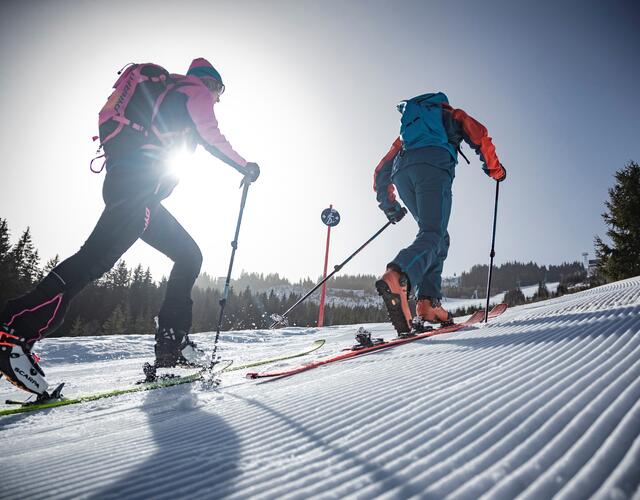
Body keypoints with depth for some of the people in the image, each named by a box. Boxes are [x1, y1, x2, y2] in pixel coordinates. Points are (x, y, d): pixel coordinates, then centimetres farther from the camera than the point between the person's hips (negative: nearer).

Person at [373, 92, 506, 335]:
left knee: (439, 238, 11)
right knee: (433, 234, -17)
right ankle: (397, 276, -49)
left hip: (402, 171, 5)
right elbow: (479, 137, 13)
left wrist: (388, 204, 39)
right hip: (434, 165, -4)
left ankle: (428, 302, -8)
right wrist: (494, 168, 25)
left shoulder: (406, 131, 42)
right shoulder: (452, 114, 33)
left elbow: (382, 170, 34)